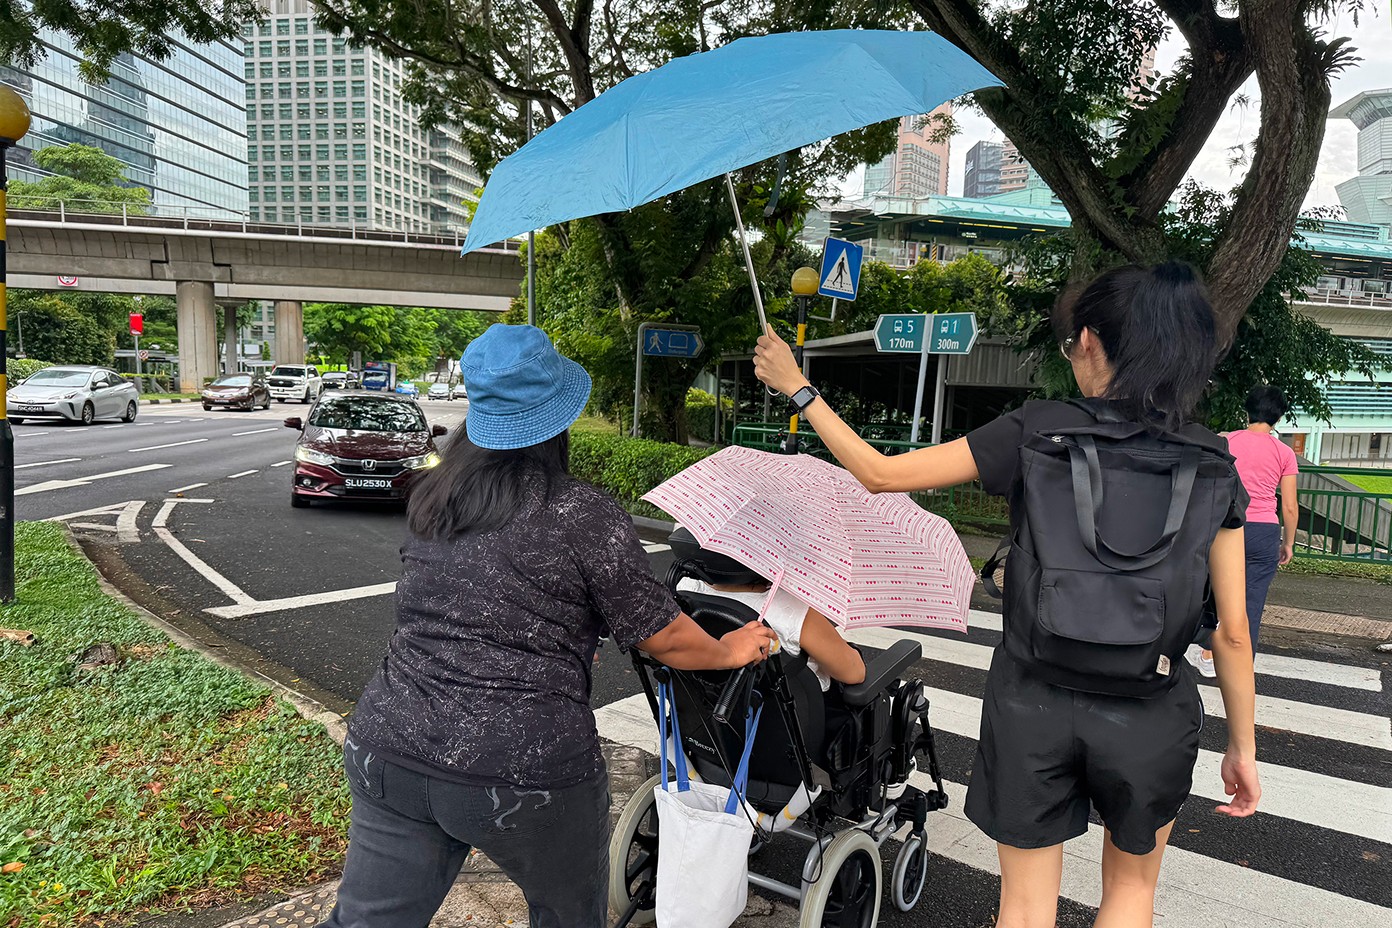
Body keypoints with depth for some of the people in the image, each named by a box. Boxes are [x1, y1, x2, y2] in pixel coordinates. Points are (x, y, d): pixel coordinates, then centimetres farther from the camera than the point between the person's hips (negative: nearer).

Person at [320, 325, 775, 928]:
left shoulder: (431, 501, 5)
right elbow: (663, 638, -4)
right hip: (524, 771, -4)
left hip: (391, 748, 5)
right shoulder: (586, 517, -12)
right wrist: (730, 651, 17)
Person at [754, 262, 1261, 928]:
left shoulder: (1039, 431, -11)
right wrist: (1243, 746, 13)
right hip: (1151, 714, 2)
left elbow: (879, 473, -9)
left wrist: (796, 386, 2)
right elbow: (1231, 630, 0)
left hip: (1033, 700, -1)